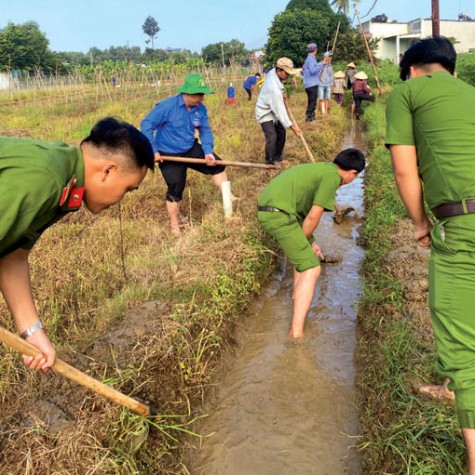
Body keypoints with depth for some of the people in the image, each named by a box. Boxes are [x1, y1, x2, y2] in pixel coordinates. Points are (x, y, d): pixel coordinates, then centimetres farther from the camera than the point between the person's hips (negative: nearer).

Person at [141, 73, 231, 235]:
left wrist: (208, 152, -14)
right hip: (169, 155, -5)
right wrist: (153, 150, -25)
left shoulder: (201, 109, -9)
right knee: (175, 189, -2)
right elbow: (146, 125, -21)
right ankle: (174, 225, 15)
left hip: (191, 149, 6)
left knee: (217, 164, 2)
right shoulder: (167, 106, -24)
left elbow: (205, 131, 1)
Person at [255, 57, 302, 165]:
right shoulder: (274, 88, -37)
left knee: (281, 132, 13)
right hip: (265, 113, -10)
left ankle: (278, 157, 27)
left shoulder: (273, 72, -12)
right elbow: (280, 110, -35)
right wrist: (291, 126, -33)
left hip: (273, 110, 10)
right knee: (272, 136, -18)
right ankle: (270, 162, -5)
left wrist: (282, 94, 7)